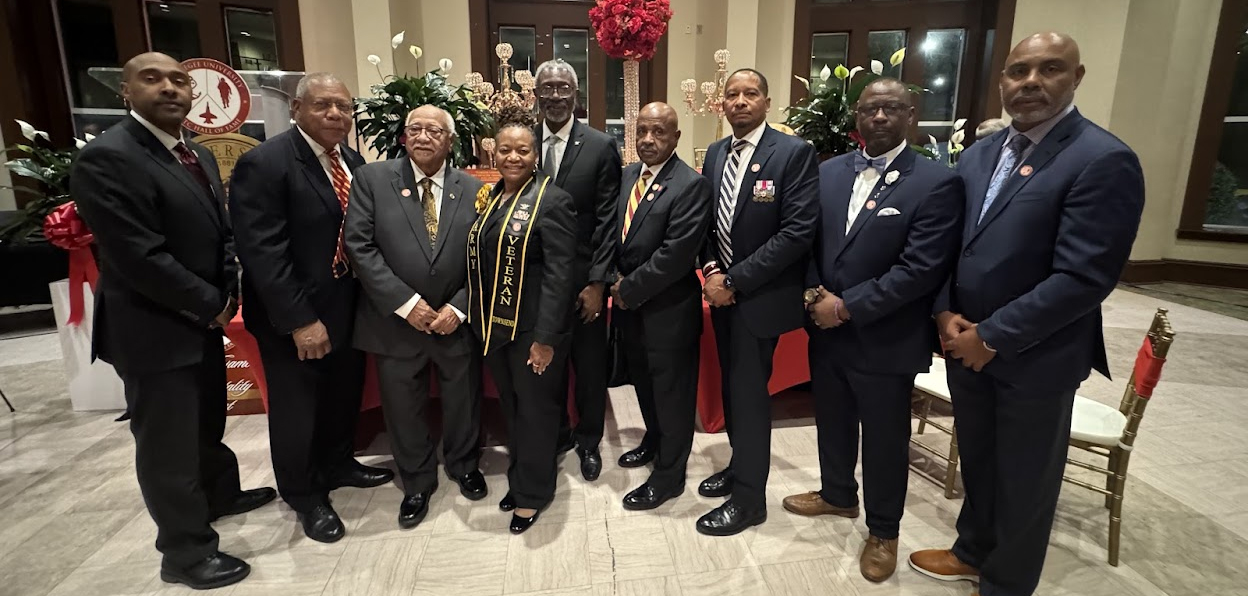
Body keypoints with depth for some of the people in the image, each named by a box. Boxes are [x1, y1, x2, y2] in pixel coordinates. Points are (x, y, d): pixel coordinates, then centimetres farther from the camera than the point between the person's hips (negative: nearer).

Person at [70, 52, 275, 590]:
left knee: (208, 422, 25)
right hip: (155, 330, -8)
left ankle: (220, 494, 48)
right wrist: (211, 305, -15)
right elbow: (139, 258, -25)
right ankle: (185, 551, 25)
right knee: (168, 443, 8)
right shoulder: (106, 158, -19)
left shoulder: (198, 156, 9)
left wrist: (226, 298, -4)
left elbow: (222, 232, 10)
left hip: (203, 321, 8)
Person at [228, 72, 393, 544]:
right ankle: (305, 497, 33)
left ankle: (338, 464, 47)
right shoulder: (264, 163, -18)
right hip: (294, 317, -6)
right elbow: (262, 253, -22)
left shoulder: (353, 161, 5)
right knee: (296, 409, 12)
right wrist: (300, 320, -23)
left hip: (348, 305, 7)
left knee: (344, 394, 22)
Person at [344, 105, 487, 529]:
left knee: (463, 403, 17)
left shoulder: (473, 189, 1)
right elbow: (359, 246, -10)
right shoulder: (373, 179, -3)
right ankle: (417, 483, 38)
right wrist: (406, 303, -16)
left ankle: (463, 466, 44)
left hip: (457, 323, 1)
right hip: (397, 323, -1)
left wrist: (458, 308, -12)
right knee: (403, 410, 14)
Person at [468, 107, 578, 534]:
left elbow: (560, 274, -17)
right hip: (494, 325, 7)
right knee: (510, 407, 20)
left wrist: (545, 337, -21)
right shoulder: (488, 198, 8)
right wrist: (479, 319, 6)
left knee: (536, 409, 9)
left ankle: (533, 491, 28)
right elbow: (480, 264, 10)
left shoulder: (552, 201, -13)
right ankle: (519, 478, 40)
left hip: (533, 328, -6)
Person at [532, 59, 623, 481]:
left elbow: (607, 220, -8)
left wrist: (597, 281, -12)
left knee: (590, 366, 12)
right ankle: (555, 434, 37)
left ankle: (588, 440, 33)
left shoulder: (601, 147, -5)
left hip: (583, 278, -2)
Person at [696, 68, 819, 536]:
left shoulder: (794, 153, -12)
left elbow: (798, 231, -18)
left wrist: (736, 280, -18)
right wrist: (711, 270, -6)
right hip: (722, 291, 6)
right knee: (732, 387, 16)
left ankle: (748, 497, 18)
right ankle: (741, 465, 37)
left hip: (760, 295, -6)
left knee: (749, 392, 1)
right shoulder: (715, 153, 8)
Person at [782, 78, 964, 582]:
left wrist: (848, 306, -19)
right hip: (826, 330, 5)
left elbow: (922, 270, -19)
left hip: (885, 341, -5)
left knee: (885, 440, 12)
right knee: (832, 422, 22)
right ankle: (837, 495, 48)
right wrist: (815, 293, -10)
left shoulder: (937, 182, -12)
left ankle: (883, 530, 35)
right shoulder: (828, 172, 5)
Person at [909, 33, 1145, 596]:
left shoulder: (1104, 160, -15)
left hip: (1034, 358, -6)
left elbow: (1083, 277, -21)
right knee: (977, 463, 23)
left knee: (1024, 482, 13)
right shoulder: (978, 154, 6)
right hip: (966, 346, 6)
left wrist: (993, 337, -19)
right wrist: (945, 313, -6)